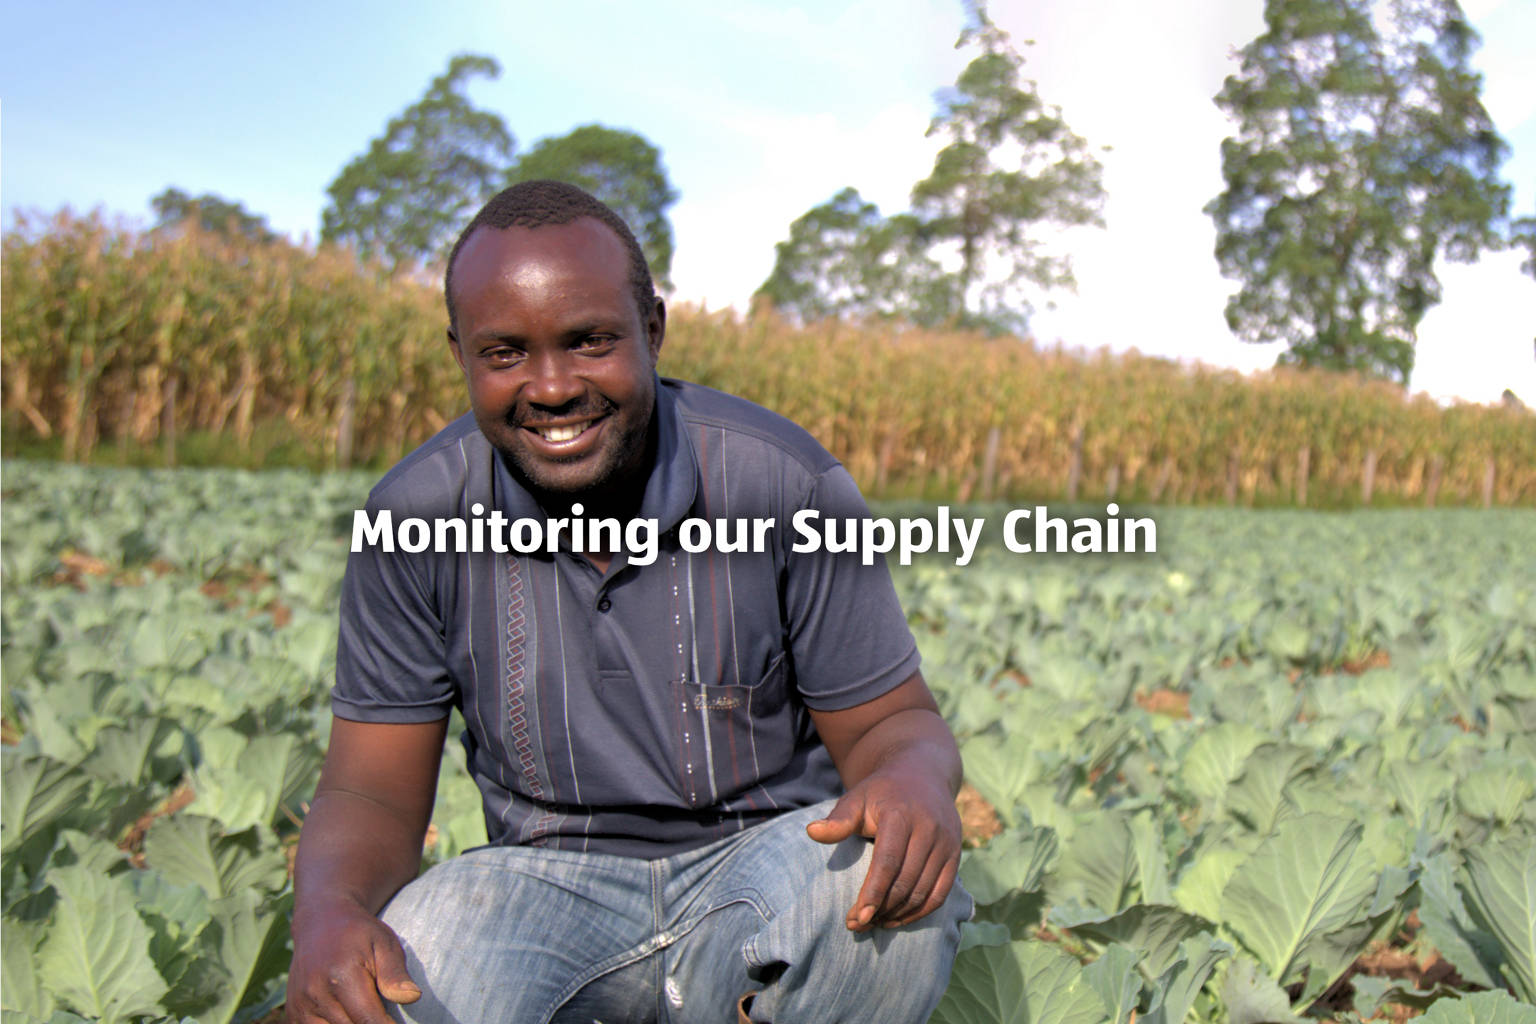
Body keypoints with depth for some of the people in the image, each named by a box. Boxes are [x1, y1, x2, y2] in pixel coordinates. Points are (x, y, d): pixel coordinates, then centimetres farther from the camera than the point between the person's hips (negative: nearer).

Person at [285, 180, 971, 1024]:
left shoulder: (787, 484, -14)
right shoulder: (414, 519, -9)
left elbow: (891, 722, -5)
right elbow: (372, 792, -4)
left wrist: (916, 781, -31)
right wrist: (326, 910, -28)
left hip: (770, 862, 0)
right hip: (549, 884, 1)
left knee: (894, 884, -34)